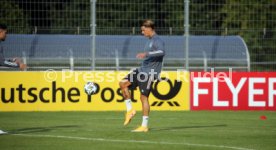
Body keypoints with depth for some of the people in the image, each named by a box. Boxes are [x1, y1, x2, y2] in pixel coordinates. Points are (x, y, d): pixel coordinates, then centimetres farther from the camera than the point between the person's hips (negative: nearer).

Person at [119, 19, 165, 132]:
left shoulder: (157, 41, -12)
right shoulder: (150, 41, 18)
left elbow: (162, 52, -32)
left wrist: (146, 54, -40)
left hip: (149, 73, -9)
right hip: (142, 70, 9)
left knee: (144, 97, -8)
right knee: (123, 83, 1)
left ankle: (144, 126, -3)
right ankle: (130, 110, 7)